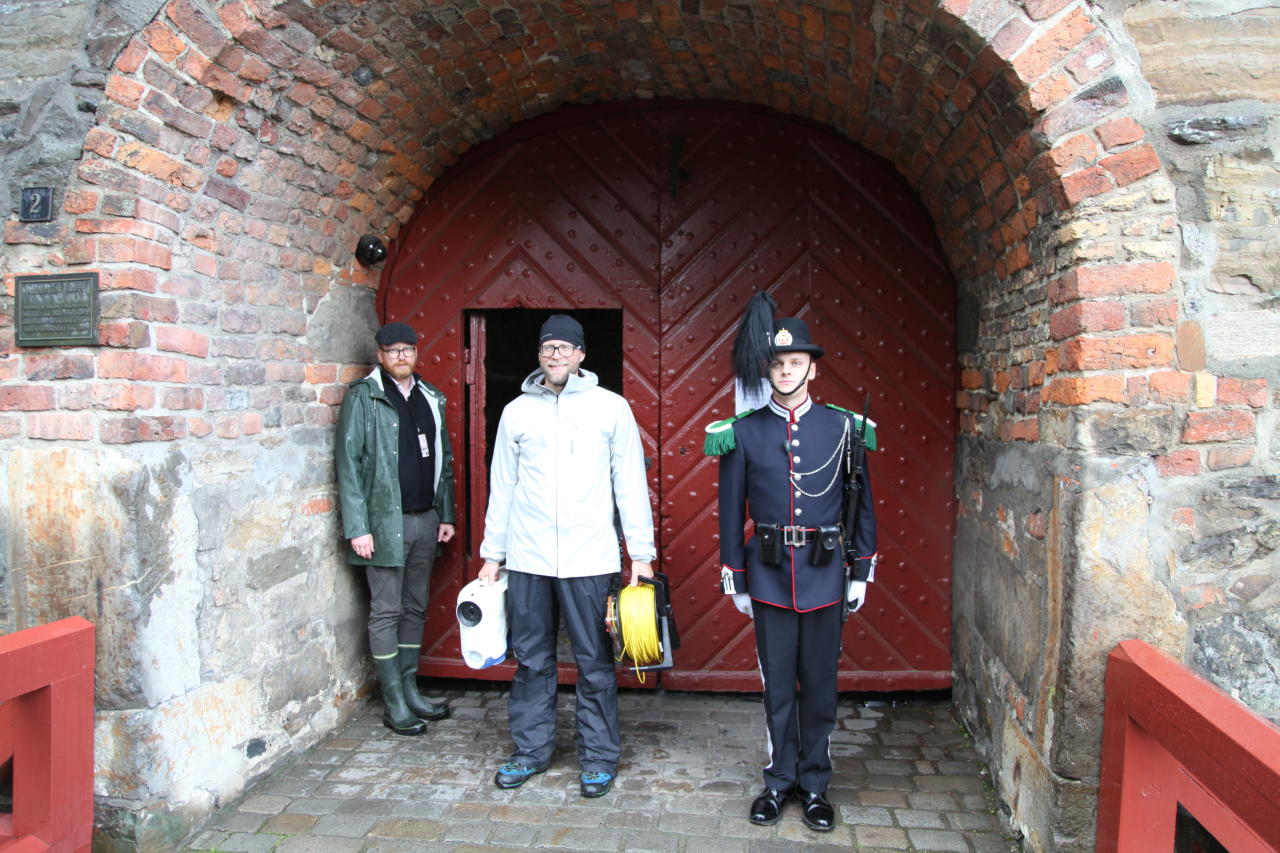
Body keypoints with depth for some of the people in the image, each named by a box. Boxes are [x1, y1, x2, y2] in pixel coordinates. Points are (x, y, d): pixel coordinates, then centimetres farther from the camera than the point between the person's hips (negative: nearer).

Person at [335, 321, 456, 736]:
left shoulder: (430, 399, 13)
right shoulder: (363, 397, -5)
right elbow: (348, 463, -10)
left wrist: (445, 514, 11)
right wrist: (357, 527, -15)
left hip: (425, 520, 6)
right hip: (385, 521, -6)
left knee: (415, 608, 13)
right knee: (386, 612, 2)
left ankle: (410, 689, 24)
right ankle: (394, 703, 10)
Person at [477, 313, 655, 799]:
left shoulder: (610, 407, 1)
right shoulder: (517, 411, 8)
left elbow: (630, 485, 1)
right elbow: (501, 488, 12)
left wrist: (641, 554, -2)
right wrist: (492, 554, 11)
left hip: (590, 559, -2)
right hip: (527, 559, 3)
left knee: (595, 663, 5)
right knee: (531, 659, 11)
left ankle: (599, 757, 20)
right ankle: (531, 750, 28)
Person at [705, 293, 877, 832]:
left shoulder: (843, 428, 1)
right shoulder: (743, 432, -1)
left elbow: (862, 504, 7)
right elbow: (731, 509, 3)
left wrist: (861, 571, 6)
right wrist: (734, 579, 3)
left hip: (824, 575, 1)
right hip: (769, 575, 0)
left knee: (820, 684, 10)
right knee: (777, 686, 10)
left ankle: (815, 783, 27)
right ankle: (780, 781, 27)